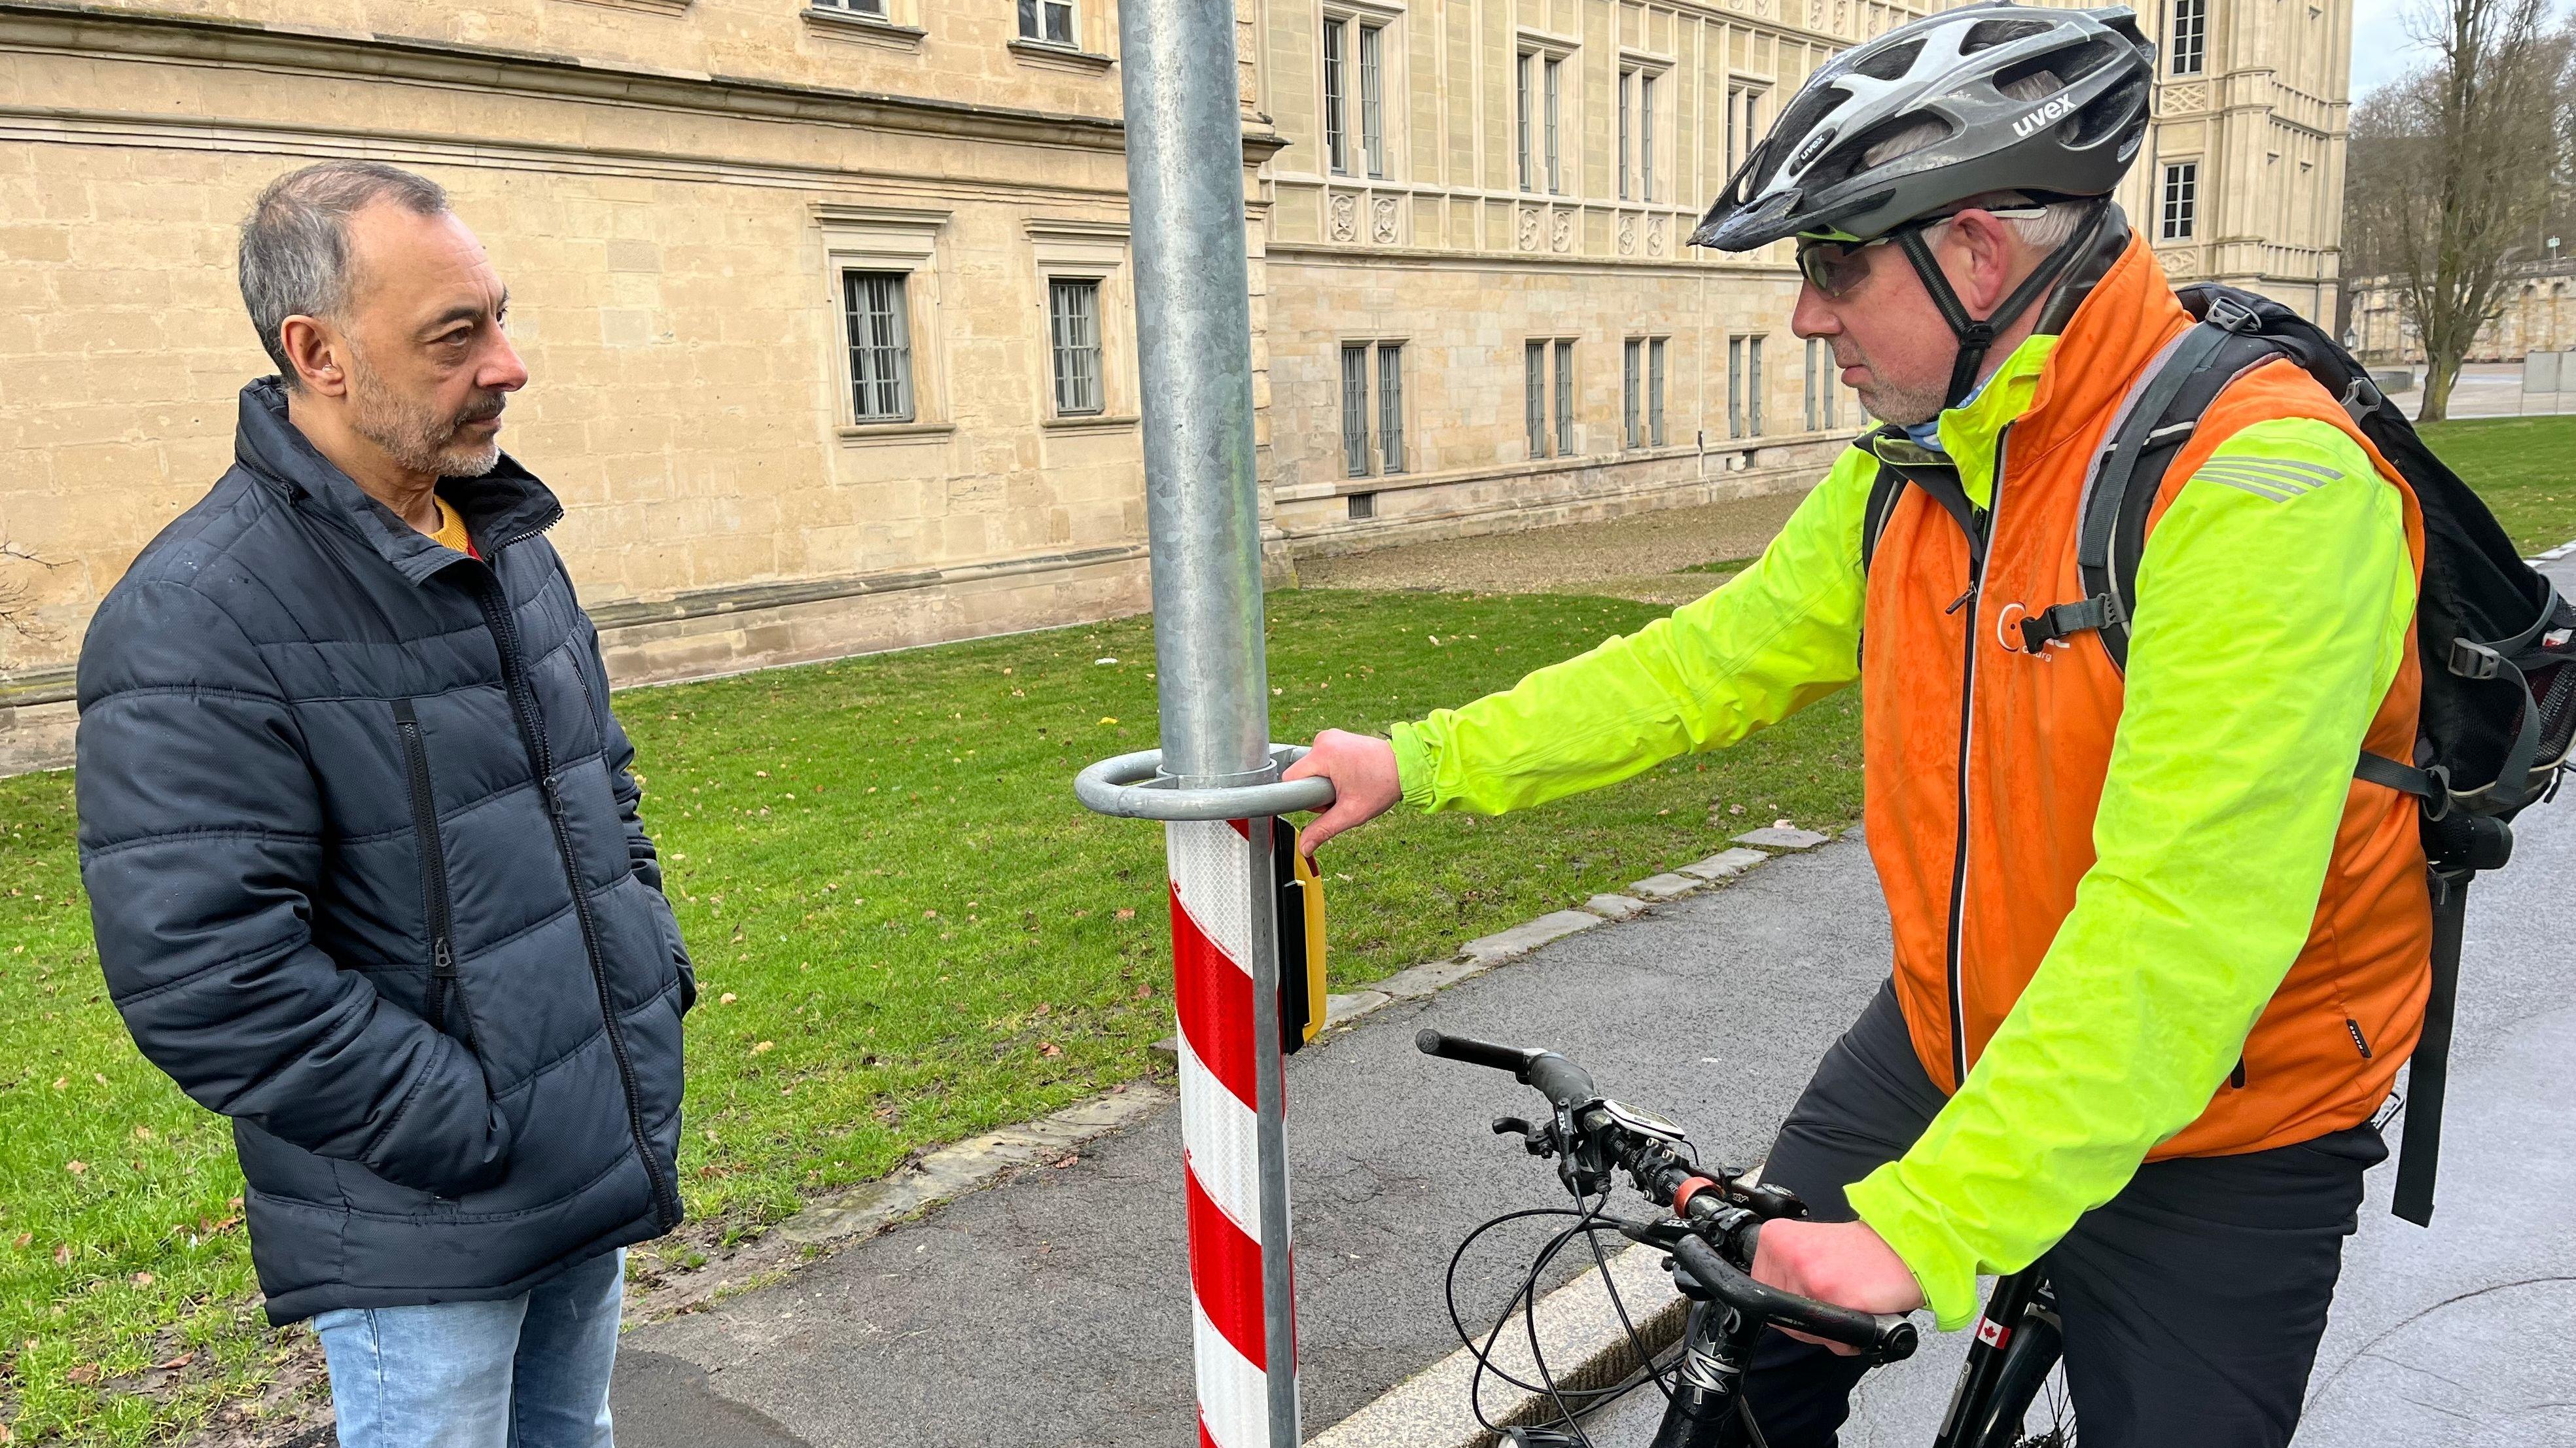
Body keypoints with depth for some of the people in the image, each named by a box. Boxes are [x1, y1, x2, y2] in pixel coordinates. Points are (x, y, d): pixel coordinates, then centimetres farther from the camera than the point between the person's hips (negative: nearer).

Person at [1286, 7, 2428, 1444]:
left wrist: (1925, 1228, -37)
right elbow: (1714, 659, 2)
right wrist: (1423, 761, -2)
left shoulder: (2262, 487, -29)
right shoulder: (1908, 472, -4)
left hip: (2215, 1132, -6)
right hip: (1946, 1040, 6)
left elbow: (2182, 921, -35)